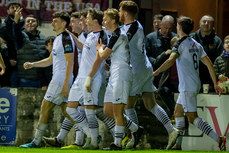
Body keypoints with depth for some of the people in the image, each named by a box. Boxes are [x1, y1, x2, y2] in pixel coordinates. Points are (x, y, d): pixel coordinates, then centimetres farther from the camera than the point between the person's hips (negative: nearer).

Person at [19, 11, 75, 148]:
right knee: (66, 110, 8)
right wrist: (32, 64, 17)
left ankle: (36, 142, -2)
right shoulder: (58, 39, 19)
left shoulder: (66, 38, -12)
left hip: (62, 80, -10)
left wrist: (65, 85, -22)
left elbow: (70, 63, -18)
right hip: (58, 79, 10)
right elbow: (50, 60, 27)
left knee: (45, 107, -6)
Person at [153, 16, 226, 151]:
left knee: (192, 117, -10)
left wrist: (156, 72, -22)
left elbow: (171, 60, -25)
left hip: (188, 86, -9)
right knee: (178, 110, 17)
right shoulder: (196, 44, 13)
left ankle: (219, 139, -19)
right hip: (195, 84, 9)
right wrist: (215, 84, 13)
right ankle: (178, 143, 18)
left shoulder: (181, 43, -10)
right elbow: (209, 64, 11)